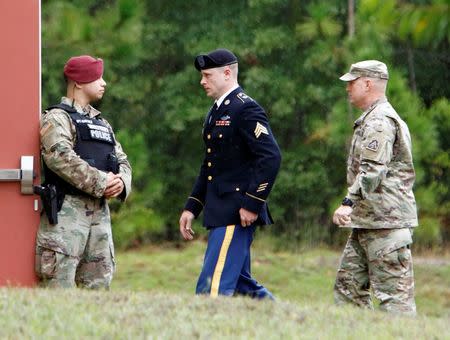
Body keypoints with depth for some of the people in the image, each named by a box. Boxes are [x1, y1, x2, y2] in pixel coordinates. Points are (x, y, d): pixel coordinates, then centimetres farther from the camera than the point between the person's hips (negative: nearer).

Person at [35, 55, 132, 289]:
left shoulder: (102, 123, 22)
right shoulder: (57, 118, -4)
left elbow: (122, 161, 19)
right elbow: (61, 158, -20)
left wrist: (121, 182, -5)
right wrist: (101, 182, -20)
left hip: (100, 211, 8)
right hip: (67, 210, -8)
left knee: (99, 285, 8)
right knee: (59, 287, -11)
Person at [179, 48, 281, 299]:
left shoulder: (246, 109, -12)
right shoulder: (217, 111, 19)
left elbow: (271, 157, -20)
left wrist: (252, 203, -22)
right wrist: (192, 207, 18)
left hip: (237, 214, -10)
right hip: (220, 212, 10)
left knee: (213, 288, -13)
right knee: (240, 283, 14)